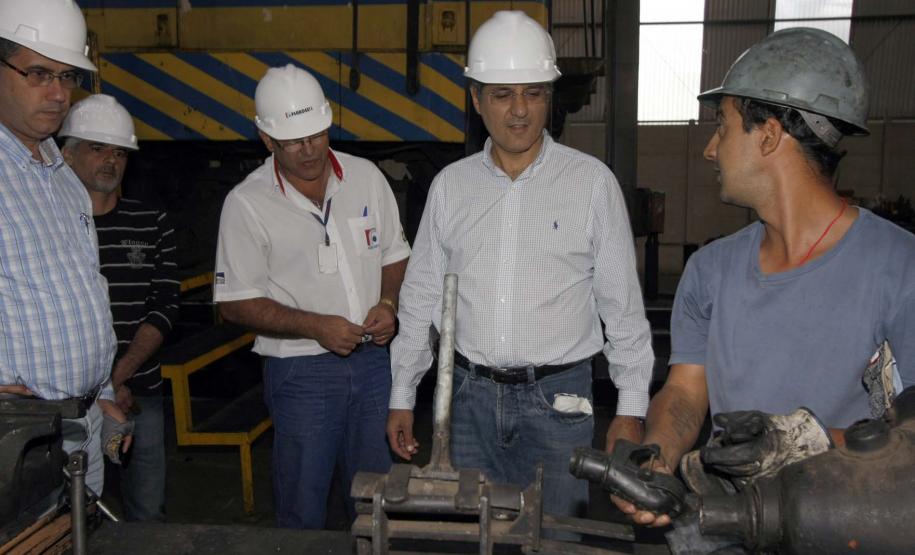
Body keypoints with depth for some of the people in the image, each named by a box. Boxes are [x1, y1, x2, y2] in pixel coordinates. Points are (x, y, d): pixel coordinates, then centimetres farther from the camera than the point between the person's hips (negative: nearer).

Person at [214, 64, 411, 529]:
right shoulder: (246, 204, -8)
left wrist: (388, 304, -7)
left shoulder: (366, 177, 3)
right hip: (301, 370, -3)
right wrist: (315, 326, -17)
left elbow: (395, 255, 12)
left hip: (373, 359, 3)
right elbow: (236, 303, -8)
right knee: (302, 511, 9)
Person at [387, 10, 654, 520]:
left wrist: (632, 407, -3)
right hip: (471, 395, 3)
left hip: (558, 397, -2)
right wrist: (403, 397, 8)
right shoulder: (451, 185, 2)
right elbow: (422, 297, 7)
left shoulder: (592, 181, -5)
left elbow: (623, 303, -2)